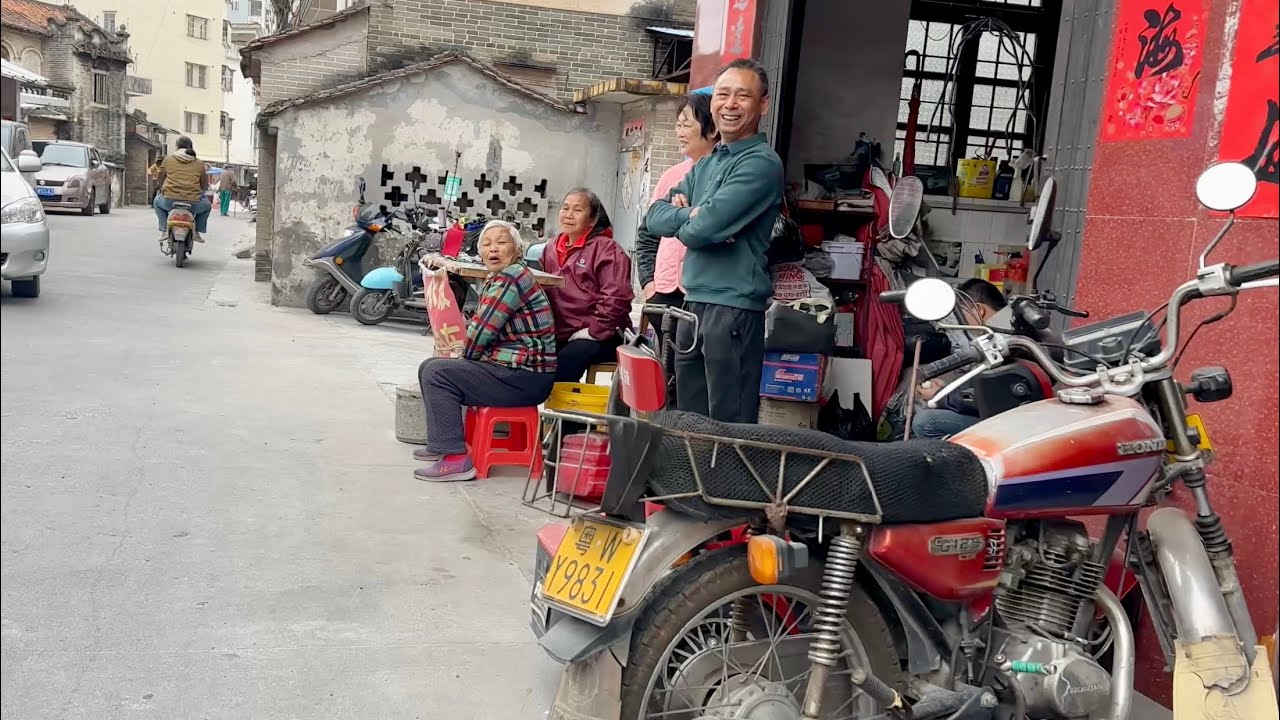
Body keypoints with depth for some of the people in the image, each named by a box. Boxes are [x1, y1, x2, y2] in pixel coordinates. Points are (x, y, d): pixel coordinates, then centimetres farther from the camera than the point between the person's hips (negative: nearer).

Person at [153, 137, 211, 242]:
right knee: (207, 205, 33)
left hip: (169, 202, 1)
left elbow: (160, 181, 15)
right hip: (193, 204, 0)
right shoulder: (199, 164, 8)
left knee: (157, 201, 36)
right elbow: (204, 186, 12)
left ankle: (164, 230, 20)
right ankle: (196, 232, 20)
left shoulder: (167, 160, 8)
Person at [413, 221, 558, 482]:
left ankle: (455, 459, -16)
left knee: (437, 373, -16)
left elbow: (482, 330, -18)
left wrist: (465, 358, 0)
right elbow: (477, 326, 15)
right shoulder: (494, 280, 16)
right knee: (429, 367, 14)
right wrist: (462, 360, -2)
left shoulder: (512, 278, -16)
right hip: (509, 366, 10)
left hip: (525, 377, -10)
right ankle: (444, 442, 25)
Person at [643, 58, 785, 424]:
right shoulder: (705, 165, 17)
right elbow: (655, 216, 10)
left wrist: (682, 224, 2)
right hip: (693, 303, 8)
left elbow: (704, 228, -19)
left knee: (730, 428, -2)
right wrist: (691, 214, -8)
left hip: (733, 307, -8)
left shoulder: (761, 163, -10)